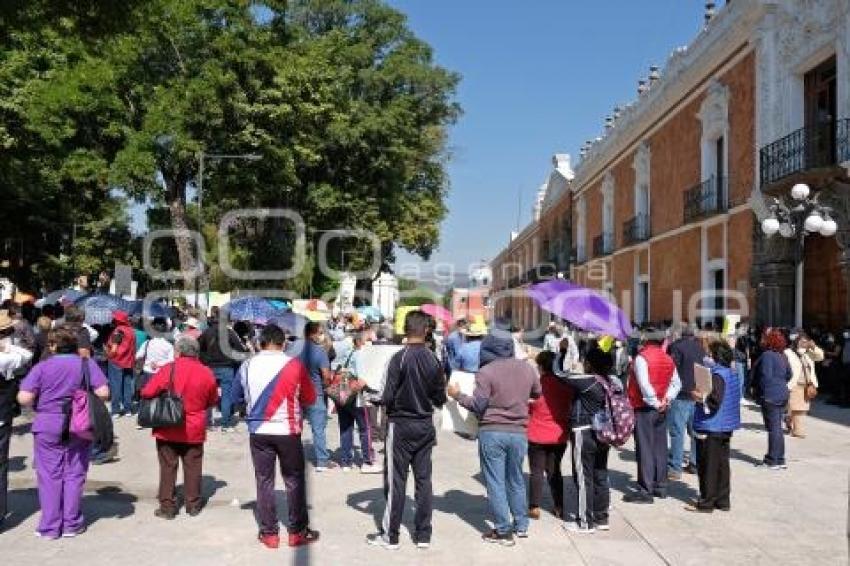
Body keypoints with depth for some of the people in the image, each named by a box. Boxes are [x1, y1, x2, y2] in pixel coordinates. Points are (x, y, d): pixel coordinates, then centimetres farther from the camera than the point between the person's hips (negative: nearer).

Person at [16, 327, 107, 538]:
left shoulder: (42, 367, -6)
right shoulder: (87, 364, -3)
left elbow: (24, 398, -12)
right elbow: (103, 393, -8)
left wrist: (40, 401, 9)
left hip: (48, 427, -1)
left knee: (50, 476, 8)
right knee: (74, 475, 10)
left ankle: (50, 527, 14)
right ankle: (71, 524, 17)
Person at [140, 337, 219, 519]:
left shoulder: (169, 369, -12)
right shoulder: (206, 373, -3)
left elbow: (146, 393, -12)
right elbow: (213, 401, 8)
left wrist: (163, 395, 7)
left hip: (168, 429, -2)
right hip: (194, 430, 2)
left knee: (168, 467, 7)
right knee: (192, 467, 13)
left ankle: (167, 507, 11)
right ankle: (193, 504, 20)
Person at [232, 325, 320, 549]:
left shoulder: (247, 366, -3)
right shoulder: (294, 364, -9)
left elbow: (237, 397, 9)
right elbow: (310, 398, 0)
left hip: (259, 432, 2)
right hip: (288, 431, -2)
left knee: (264, 481, 11)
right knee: (294, 481, 10)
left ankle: (269, 533, 15)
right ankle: (297, 532, 17)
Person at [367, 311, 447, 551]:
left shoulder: (399, 358, -15)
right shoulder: (433, 360, -2)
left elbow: (388, 397, -16)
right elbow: (440, 399, 2)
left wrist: (382, 400, 5)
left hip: (400, 425, -4)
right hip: (425, 426, 4)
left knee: (396, 481, 4)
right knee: (423, 479, 10)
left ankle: (390, 535, 12)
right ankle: (423, 535, 16)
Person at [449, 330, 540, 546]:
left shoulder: (486, 371, -12)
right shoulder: (527, 368, 4)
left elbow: (478, 405, -12)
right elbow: (537, 393, 18)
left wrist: (458, 395, 2)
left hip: (492, 432, -5)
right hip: (519, 432, 5)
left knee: (495, 481, 3)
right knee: (516, 479, 19)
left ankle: (503, 531, 6)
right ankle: (521, 525, 27)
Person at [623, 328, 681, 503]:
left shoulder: (642, 357, -14)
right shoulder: (668, 359, 8)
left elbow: (644, 385, -22)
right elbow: (676, 383, 11)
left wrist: (654, 402, -12)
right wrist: (666, 399, 2)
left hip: (644, 409, -7)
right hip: (661, 410, 7)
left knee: (645, 449, -3)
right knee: (660, 447, 13)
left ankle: (645, 490, -1)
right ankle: (660, 486, 21)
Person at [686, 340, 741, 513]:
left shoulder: (717, 375, -20)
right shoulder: (733, 374, 8)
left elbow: (714, 401, -25)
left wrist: (700, 398, -9)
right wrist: (703, 396, 14)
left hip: (711, 429, -9)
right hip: (726, 427, 9)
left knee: (708, 466, 0)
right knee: (722, 463, 14)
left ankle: (706, 502, 7)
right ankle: (723, 500, 21)